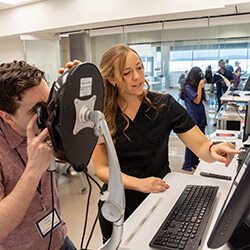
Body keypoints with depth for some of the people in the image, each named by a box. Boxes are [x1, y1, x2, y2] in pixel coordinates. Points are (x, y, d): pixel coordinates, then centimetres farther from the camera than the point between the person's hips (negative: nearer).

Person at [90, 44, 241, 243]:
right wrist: (139, 183, -24)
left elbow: (202, 147, -12)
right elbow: (102, 169, -11)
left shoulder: (164, 105, -10)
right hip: (119, 206, 0)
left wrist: (213, 150, -35)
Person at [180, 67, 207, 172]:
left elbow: (201, 100, 14)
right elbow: (197, 100, -15)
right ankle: (187, 165, 5)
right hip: (193, 118, -8)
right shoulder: (188, 87, -11)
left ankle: (195, 161, 25)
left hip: (200, 118, 9)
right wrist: (200, 86, -12)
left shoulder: (196, 86, 14)